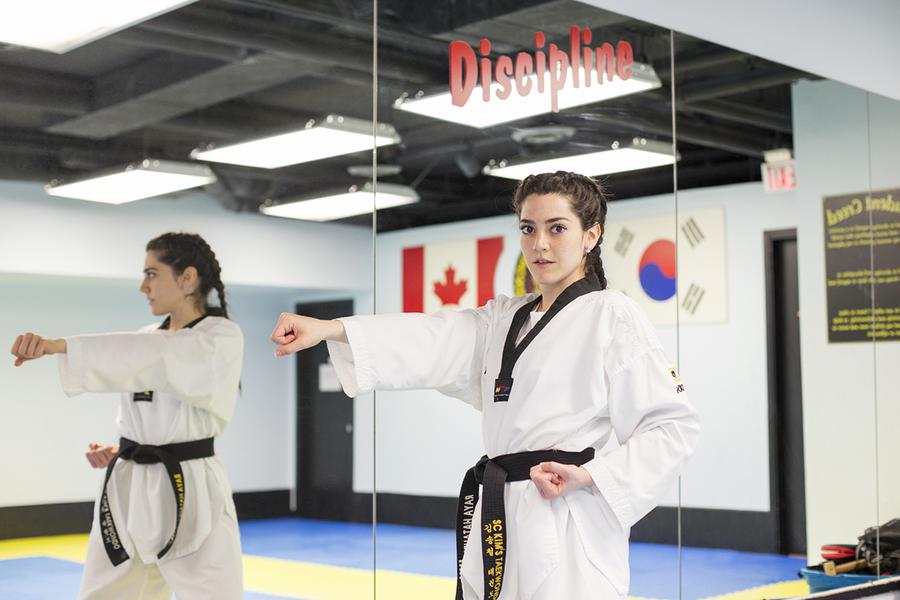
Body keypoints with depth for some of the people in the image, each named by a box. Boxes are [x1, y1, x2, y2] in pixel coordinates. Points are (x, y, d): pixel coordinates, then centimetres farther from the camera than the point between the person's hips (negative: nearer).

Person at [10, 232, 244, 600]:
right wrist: (124, 451, 2)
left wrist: (60, 346, -35)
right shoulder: (146, 338, 11)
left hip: (189, 495, -7)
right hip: (129, 491, 7)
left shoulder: (223, 338, -11)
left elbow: (156, 358, -29)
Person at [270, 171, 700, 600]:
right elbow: (431, 343, 1)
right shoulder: (505, 319, 16)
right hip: (500, 525, 7)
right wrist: (328, 329, -12)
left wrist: (592, 478, -16)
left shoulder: (612, 316, -5)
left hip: (567, 535, -7)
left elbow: (673, 426, -6)